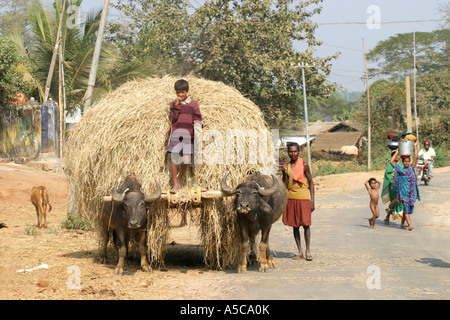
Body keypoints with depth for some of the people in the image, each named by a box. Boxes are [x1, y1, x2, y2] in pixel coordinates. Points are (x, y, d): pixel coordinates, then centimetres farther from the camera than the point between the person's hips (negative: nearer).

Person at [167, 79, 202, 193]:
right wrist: (176, 106, -10)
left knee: (186, 160, -4)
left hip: (188, 135, 0)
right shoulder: (173, 104, 9)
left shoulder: (193, 104, 7)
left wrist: (198, 126, -12)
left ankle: (179, 180, 19)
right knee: (174, 158, -8)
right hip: (175, 135, 0)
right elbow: (173, 119, -3)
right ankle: (175, 184, 1)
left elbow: (197, 118, 8)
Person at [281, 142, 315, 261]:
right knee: (295, 225, 6)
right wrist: (284, 173, -11)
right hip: (290, 198, 3)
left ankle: (308, 251, 5)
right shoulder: (286, 167, 6)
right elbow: (285, 185, 6)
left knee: (306, 224, -4)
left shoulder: (304, 165, -3)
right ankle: (299, 252, 13)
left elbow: (311, 182, 1)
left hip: (303, 198, -3)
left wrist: (312, 201, -4)